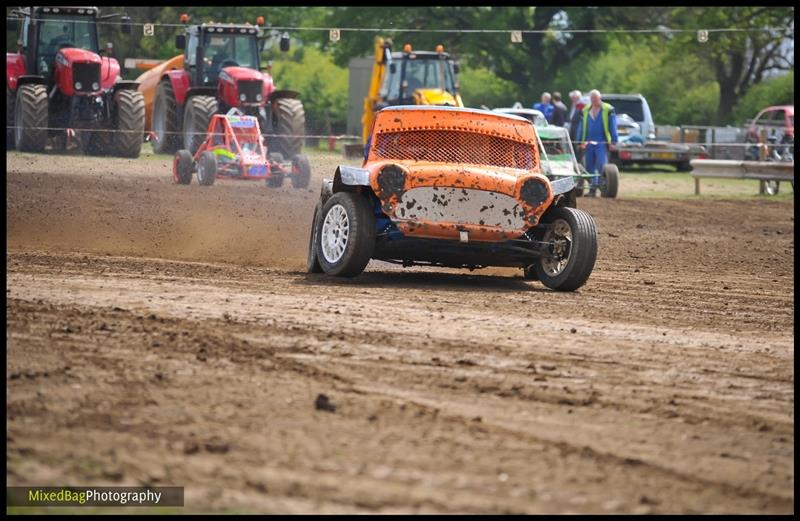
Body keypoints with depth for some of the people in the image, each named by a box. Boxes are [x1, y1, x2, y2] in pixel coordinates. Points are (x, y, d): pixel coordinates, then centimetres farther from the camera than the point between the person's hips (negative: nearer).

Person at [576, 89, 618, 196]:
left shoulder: (608, 110, 1)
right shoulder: (585, 111, 14)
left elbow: (613, 126, 0)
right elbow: (581, 127, 18)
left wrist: (613, 142, -6)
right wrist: (581, 142, 12)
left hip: (602, 143, -5)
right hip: (589, 143, 5)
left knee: (601, 165, -14)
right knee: (589, 167, 6)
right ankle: (591, 189, 12)